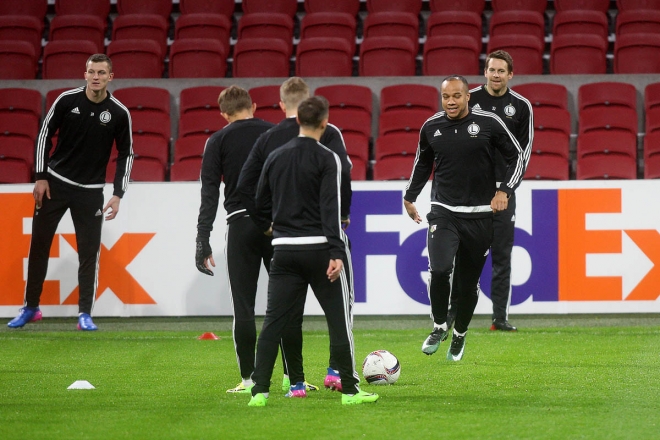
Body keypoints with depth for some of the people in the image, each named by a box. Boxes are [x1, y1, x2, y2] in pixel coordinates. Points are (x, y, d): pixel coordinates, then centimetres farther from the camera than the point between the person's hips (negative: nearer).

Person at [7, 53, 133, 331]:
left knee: (89, 251, -4)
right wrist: (40, 177, -3)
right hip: (55, 181, 1)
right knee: (39, 245, 5)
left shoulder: (119, 113, -7)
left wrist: (118, 195, -5)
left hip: (90, 190, -1)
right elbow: (45, 134, 2)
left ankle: (85, 314, 3)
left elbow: (126, 154, 1)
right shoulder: (67, 100, -7)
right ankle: (30, 308, 18)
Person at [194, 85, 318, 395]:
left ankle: (248, 378, 3)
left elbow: (209, 193, -3)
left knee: (243, 303, 4)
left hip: (241, 223, -1)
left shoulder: (218, 141, 5)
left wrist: (203, 241, -5)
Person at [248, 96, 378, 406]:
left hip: (284, 249, 4)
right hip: (319, 248, -4)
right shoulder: (327, 159, -8)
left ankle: (259, 390, -2)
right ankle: (350, 390, 7)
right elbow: (331, 206, -16)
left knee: (273, 320, 5)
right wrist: (337, 252, -19)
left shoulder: (276, 157, 7)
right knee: (339, 319, 5)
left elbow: (261, 204, 12)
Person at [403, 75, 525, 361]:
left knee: (468, 282, 7)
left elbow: (517, 158, 4)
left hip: (479, 216, 0)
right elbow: (422, 163, 21)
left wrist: (504, 191, -9)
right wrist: (410, 197, 28)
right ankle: (439, 326, 1)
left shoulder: (489, 123, -6)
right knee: (439, 270, -22)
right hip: (444, 212, 0)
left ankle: (460, 334, 30)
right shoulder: (431, 127, 2)